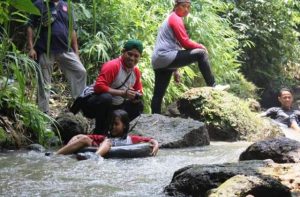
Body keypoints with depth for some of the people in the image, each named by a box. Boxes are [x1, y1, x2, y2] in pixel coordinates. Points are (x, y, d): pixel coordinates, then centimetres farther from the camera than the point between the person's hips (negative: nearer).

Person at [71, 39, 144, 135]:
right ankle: (99, 133, -22)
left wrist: (137, 96, -13)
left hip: (113, 106, 8)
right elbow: (99, 86, -33)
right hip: (92, 101, -8)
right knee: (106, 98, -39)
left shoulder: (136, 71, 2)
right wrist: (122, 93, -34)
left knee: (139, 106, 4)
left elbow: (138, 91, 14)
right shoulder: (112, 66, -23)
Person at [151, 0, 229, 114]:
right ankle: (212, 86, -11)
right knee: (201, 53, -11)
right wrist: (201, 46, 6)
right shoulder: (176, 18, -2)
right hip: (166, 57, -10)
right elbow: (185, 42, -11)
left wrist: (175, 70, 30)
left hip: (158, 61, 10)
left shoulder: (170, 19, 28)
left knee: (158, 95, 7)